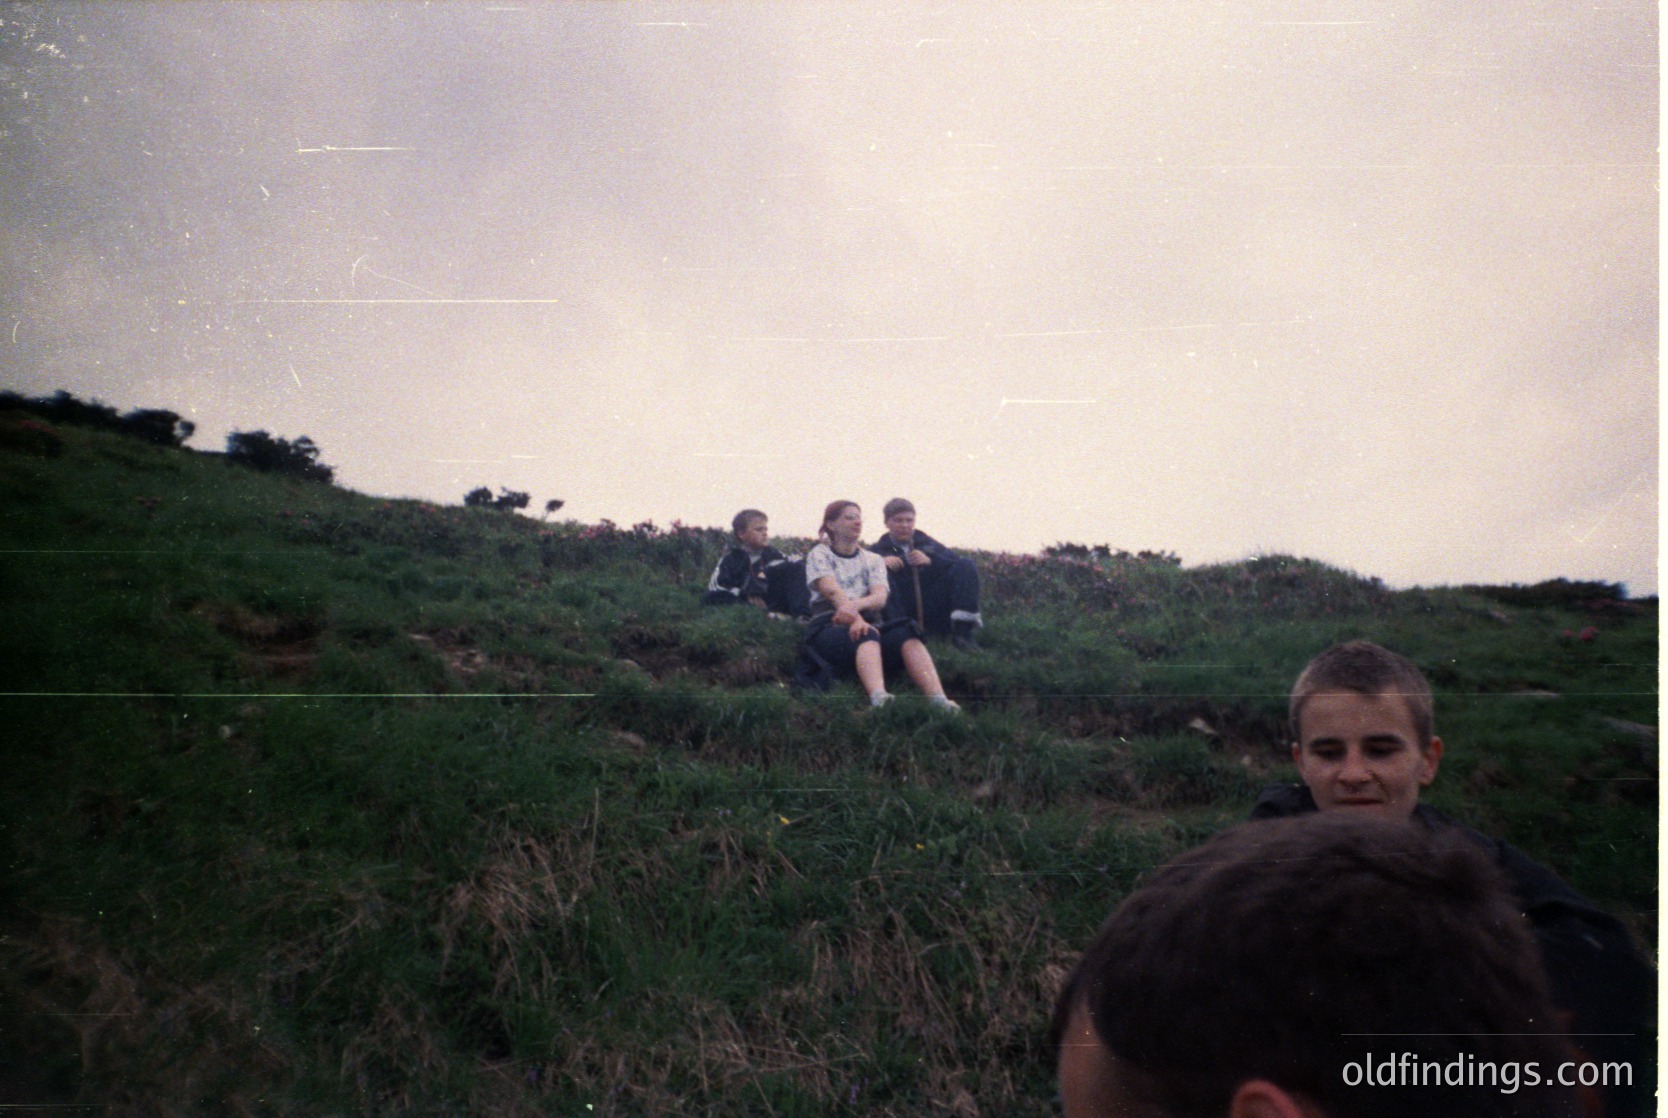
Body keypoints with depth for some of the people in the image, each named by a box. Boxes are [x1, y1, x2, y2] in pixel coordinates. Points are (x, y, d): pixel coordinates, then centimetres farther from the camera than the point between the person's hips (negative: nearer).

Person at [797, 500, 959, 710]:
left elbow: (880, 597, 3)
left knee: (905, 634, -31)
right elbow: (832, 591, -7)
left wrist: (856, 604, -21)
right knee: (866, 636, -39)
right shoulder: (819, 555, 14)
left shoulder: (873, 560, 24)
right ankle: (878, 698, -67)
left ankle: (939, 700, -52)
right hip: (829, 627, -3)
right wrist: (857, 619, -26)